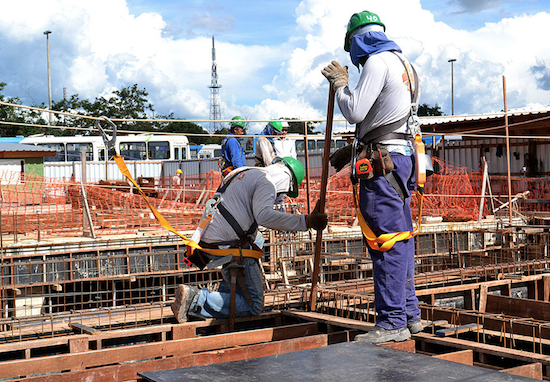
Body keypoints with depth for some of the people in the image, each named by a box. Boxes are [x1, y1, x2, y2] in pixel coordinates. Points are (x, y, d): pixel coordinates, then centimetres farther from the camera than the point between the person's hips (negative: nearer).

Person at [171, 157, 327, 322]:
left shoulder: (241, 172, 22)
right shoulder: (266, 181, -8)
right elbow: (264, 215, -26)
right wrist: (306, 221, -27)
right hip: (229, 246, -9)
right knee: (253, 305, -2)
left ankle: (223, 293, 25)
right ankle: (196, 299, -15)